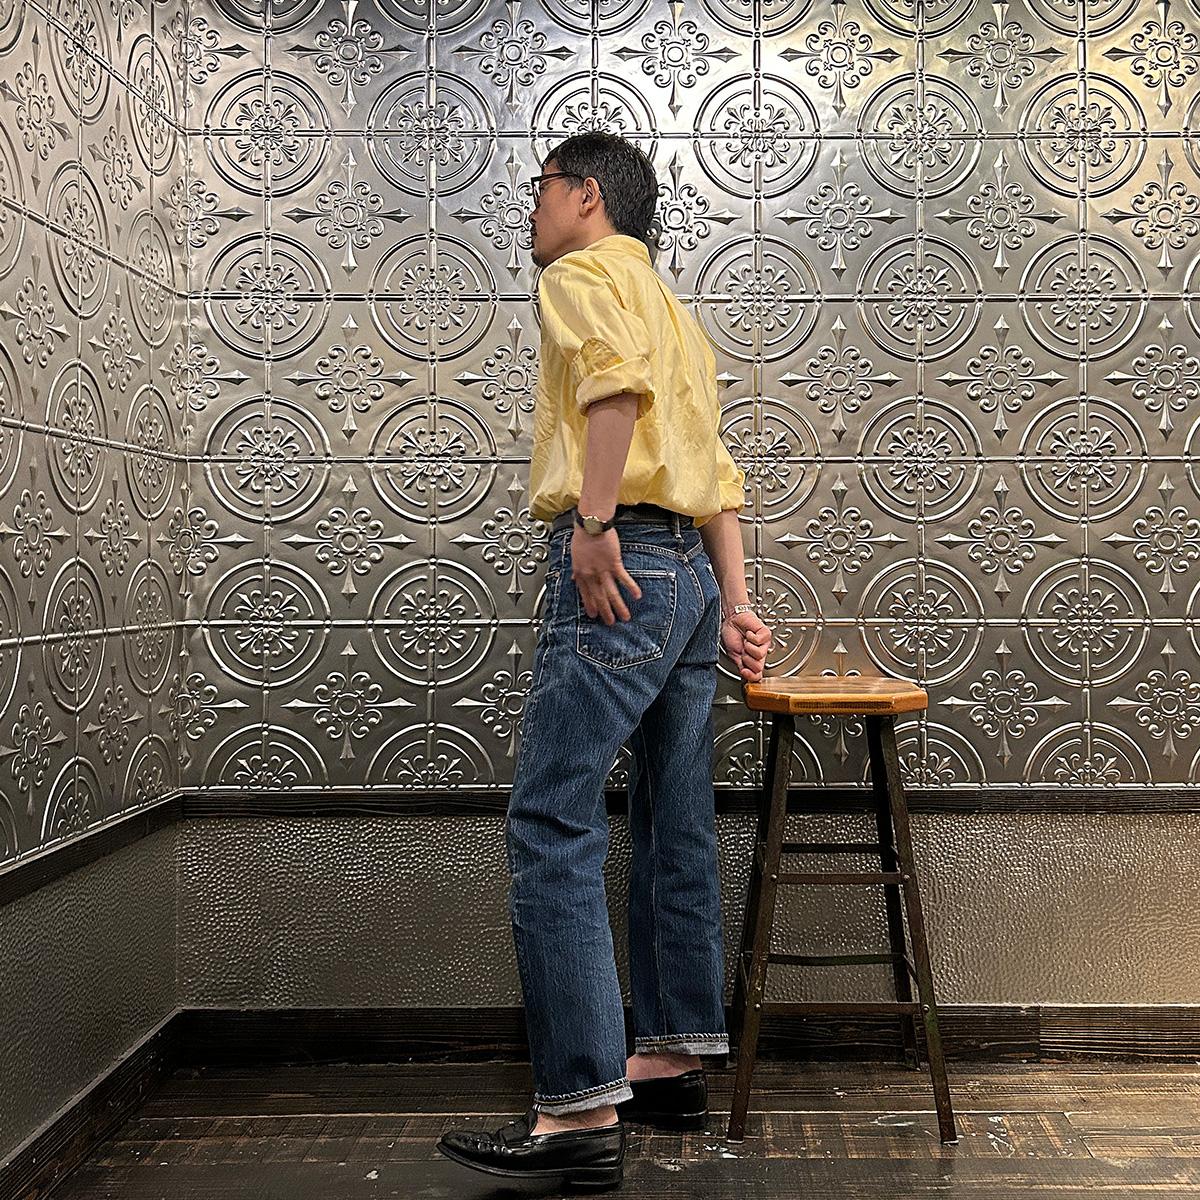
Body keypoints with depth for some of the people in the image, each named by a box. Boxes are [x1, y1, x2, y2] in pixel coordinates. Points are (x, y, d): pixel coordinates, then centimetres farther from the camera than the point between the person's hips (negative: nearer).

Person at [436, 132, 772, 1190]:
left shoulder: (583, 273, 2)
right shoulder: (672, 309, 29)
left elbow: (617, 375, -21)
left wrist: (593, 520, -24)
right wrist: (734, 605, 19)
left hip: (620, 565, -10)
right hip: (688, 569, 10)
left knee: (552, 828, -12)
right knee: (676, 830, 12)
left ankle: (580, 1112, -14)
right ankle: (672, 1061, 22)